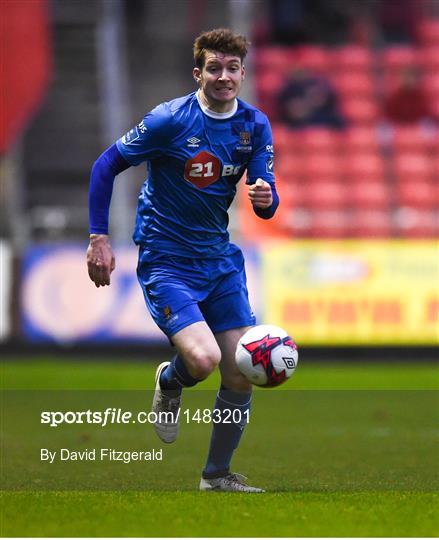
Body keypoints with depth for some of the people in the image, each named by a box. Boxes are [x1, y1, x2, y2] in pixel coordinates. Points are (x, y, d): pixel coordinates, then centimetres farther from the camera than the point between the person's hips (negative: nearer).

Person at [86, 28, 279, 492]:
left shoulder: (255, 125, 0)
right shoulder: (171, 119, -14)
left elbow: (266, 206, 3)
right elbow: (106, 166, -6)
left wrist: (265, 197, -22)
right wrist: (98, 237, -12)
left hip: (220, 258, 5)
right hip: (165, 260, -5)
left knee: (241, 375, 0)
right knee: (203, 358, -25)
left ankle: (218, 474, 19)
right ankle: (169, 382, 13)